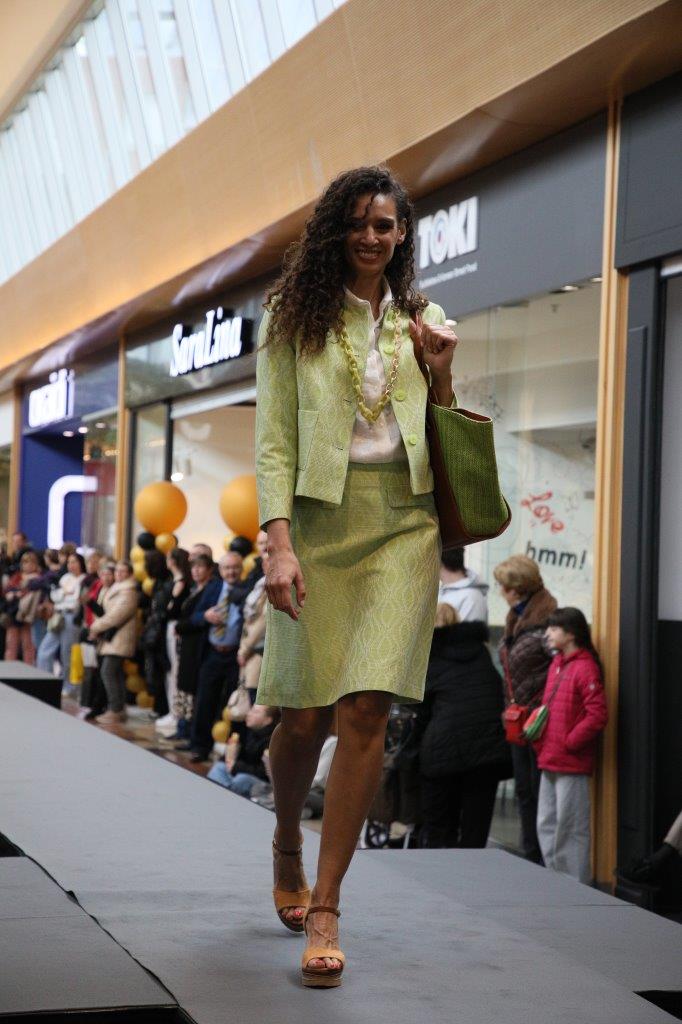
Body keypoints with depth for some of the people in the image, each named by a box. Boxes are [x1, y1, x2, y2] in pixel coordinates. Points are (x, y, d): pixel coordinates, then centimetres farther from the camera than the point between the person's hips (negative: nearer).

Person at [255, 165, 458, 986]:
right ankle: (286, 843, 33)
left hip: (402, 524, 1)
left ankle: (324, 908, -4)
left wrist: (441, 372, 0)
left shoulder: (423, 323, 14)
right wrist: (278, 542, -13)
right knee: (304, 713, 1)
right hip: (318, 520, -1)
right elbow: (273, 441, -1)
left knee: (366, 711, -10)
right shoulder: (295, 318, 6)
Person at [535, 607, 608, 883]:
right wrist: (541, 739, 11)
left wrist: (568, 742, -15)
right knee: (546, 826, 14)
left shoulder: (585, 668, -15)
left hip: (572, 765, -9)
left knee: (570, 829, -2)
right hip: (550, 761, 9)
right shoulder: (557, 664, 13)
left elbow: (598, 715, -20)